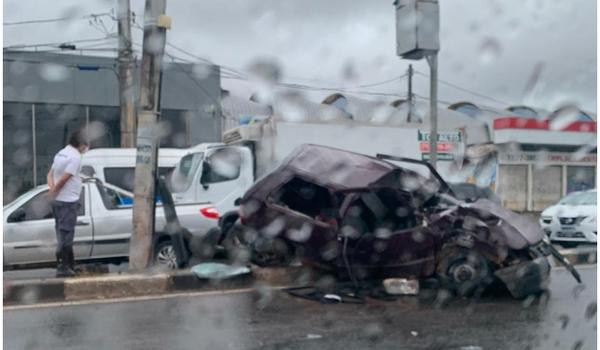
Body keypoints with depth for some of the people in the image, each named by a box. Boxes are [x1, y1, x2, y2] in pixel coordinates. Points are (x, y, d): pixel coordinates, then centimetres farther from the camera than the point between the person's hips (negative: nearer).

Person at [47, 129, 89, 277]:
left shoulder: (61, 153, 14)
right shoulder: (75, 156, -15)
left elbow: (50, 174, 14)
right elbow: (64, 178, -21)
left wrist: (52, 187, -2)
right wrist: (53, 191, -8)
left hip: (58, 200, 9)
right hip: (68, 201, -9)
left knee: (64, 233, 14)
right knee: (65, 233, -5)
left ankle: (69, 264, 23)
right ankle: (62, 267, -3)